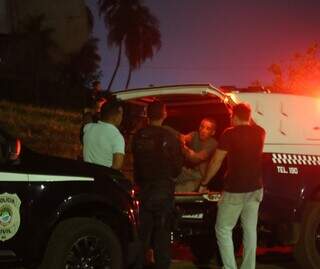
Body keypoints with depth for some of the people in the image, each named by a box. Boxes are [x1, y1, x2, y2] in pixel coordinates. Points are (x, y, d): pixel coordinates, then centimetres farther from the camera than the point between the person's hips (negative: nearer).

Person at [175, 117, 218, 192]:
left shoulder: (212, 143, -7)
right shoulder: (195, 135, 6)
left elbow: (199, 157, -20)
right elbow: (186, 137, -17)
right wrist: (182, 139, -42)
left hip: (197, 175, -4)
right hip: (184, 170, 4)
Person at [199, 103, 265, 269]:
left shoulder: (230, 134, -13)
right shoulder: (259, 132, 3)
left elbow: (216, 162, -10)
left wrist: (204, 183, 0)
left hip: (235, 190, -6)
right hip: (255, 188, 6)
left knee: (223, 229, 4)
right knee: (250, 229, 11)